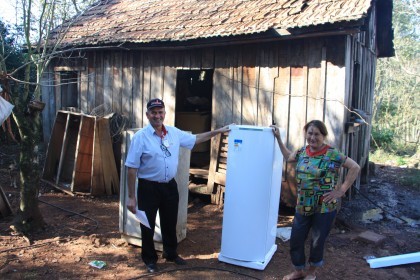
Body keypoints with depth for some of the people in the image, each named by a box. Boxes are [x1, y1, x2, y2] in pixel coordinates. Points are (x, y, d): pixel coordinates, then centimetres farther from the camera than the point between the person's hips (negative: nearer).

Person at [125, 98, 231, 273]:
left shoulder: (174, 133, 1)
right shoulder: (140, 137, -14)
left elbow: (195, 139, 16)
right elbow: (132, 169, -13)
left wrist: (218, 131, 13)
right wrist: (131, 197, -13)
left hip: (170, 185, 5)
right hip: (149, 187, -4)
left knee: (170, 223, 20)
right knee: (148, 226, 11)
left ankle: (170, 253, 42)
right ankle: (150, 259, 33)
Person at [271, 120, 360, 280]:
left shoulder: (332, 154, -14)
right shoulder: (302, 152, 2)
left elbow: (355, 168, -9)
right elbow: (288, 157, 22)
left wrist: (341, 190, -13)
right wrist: (278, 138, 17)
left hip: (324, 207, -5)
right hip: (302, 206, 5)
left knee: (317, 242, 13)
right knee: (296, 240, 12)